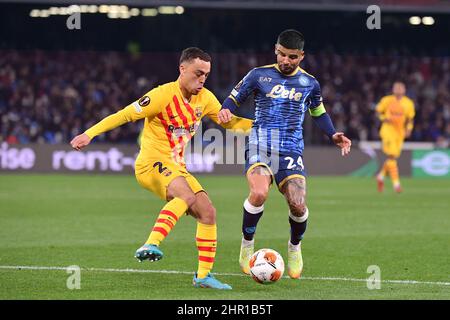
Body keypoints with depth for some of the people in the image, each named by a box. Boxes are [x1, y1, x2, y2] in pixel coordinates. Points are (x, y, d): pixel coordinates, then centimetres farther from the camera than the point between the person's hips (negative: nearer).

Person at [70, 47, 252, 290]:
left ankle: (203, 275, 9)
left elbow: (228, 122, 20)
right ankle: (151, 245, -43)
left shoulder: (205, 98, 7)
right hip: (152, 163, -8)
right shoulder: (164, 95, -15)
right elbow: (125, 115, -15)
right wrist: (89, 134, -21)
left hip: (176, 168, 8)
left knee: (208, 213, 0)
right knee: (187, 196, -34)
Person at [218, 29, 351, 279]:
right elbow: (235, 97, 14)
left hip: (292, 149, 2)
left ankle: (294, 247, 18)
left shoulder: (309, 83, 11)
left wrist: (333, 135, 12)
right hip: (260, 145, -2)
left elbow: (318, 113, 27)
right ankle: (247, 245, -4)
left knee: (297, 204, -16)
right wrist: (225, 110, -10)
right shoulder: (259, 75, 5)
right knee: (259, 193, -29)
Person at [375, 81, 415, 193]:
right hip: (388, 130, -4)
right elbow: (378, 111, 7)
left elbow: (410, 118, 14)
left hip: (400, 132, 4)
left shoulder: (408, 103, 4)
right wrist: (384, 119, -11)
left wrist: (409, 129, -2)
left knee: (393, 156, 9)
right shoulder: (386, 100, -3)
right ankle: (396, 183, -16)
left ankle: (381, 176, 34)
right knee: (391, 156, -15)